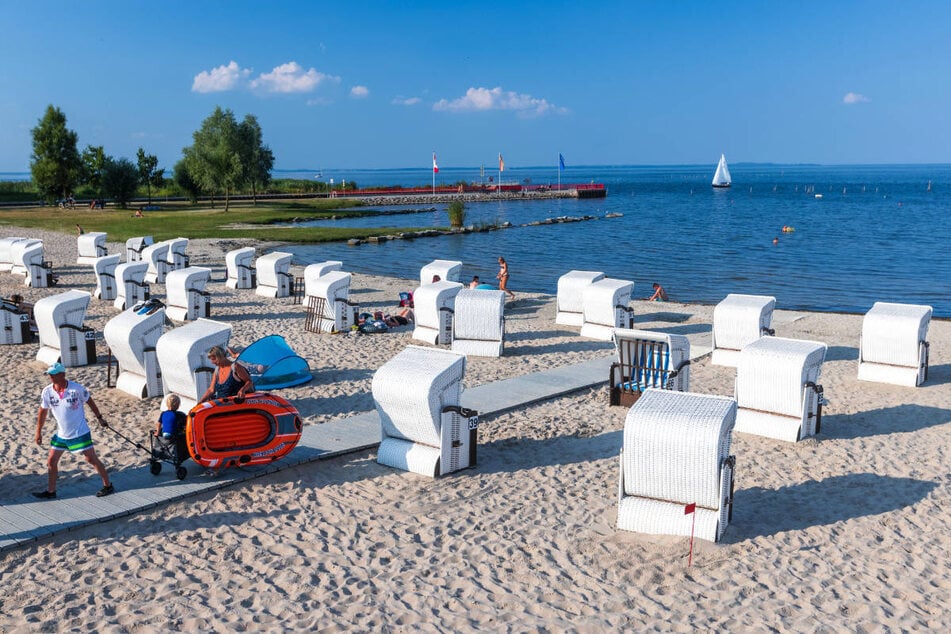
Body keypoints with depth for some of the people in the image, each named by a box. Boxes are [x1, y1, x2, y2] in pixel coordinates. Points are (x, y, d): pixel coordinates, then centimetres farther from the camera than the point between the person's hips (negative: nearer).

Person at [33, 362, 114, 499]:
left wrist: (99, 418, 6)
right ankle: (50, 491, 25)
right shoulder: (47, 392, -8)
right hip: (61, 434, 5)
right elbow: (43, 411, 6)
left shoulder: (77, 388, -18)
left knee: (91, 459, -1)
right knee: (51, 461, 8)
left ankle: (108, 486, 10)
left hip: (80, 432, -4)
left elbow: (89, 401, -1)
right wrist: (38, 432, 8)